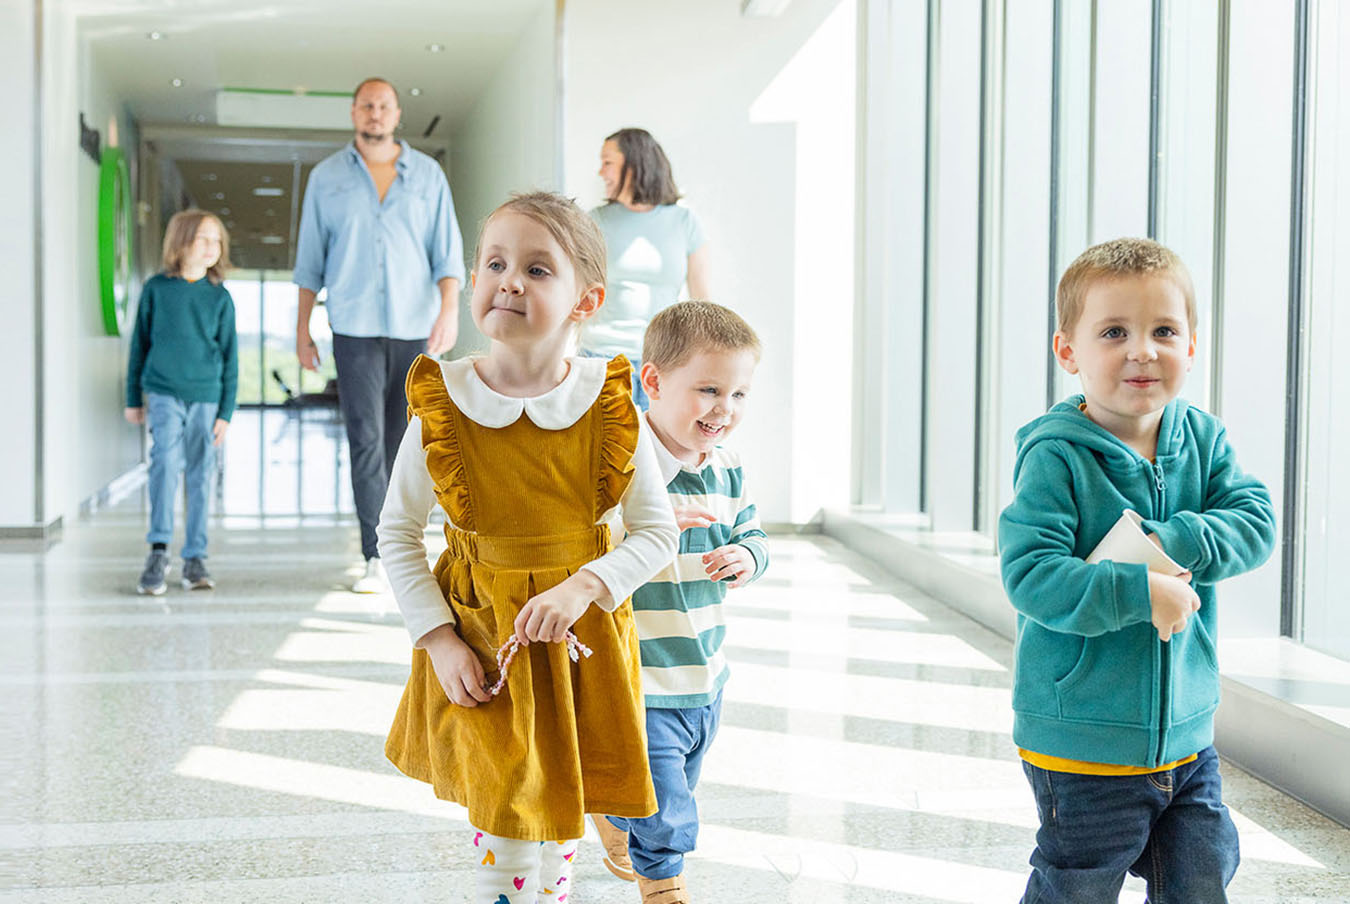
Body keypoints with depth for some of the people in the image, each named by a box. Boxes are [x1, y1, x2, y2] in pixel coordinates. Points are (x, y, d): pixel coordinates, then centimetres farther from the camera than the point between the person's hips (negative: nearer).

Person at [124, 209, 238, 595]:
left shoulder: (220, 298, 2)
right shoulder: (157, 288, 1)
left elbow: (230, 358, 6)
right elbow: (139, 344, 9)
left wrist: (226, 412, 2)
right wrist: (133, 398, 11)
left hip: (205, 397, 1)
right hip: (164, 393, -1)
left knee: (200, 475, 5)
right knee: (166, 460, -18)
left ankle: (195, 558, 14)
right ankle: (158, 551, -14)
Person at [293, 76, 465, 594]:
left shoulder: (428, 174, 9)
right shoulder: (327, 177, 9)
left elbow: (448, 250, 4)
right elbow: (310, 259, 11)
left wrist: (449, 309, -11)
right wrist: (302, 328, 7)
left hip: (416, 327, 1)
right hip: (355, 327, -1)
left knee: (404, 443, 6)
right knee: (366, 439, -9)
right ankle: (377, 559, -10)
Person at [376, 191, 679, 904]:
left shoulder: (611, 408, -11)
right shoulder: (442, 406, -11)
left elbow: (656, 530, -4)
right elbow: (397, 532, -2)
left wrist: (585, 586, -20)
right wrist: (438, 640, -9)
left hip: (579, 636, 1)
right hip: (478, 643, -1)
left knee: (557, 837, 14)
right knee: (504, 836, 1)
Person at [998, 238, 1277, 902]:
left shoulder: (1203, 439, 3)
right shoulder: (1054, 455, -16)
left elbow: (1256, 521, -8)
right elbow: (1030, 574, -22)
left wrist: (1173, 543, -23)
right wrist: (1140, 594, -28)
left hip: (1185, 735, 5)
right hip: (1081, 743, -5)